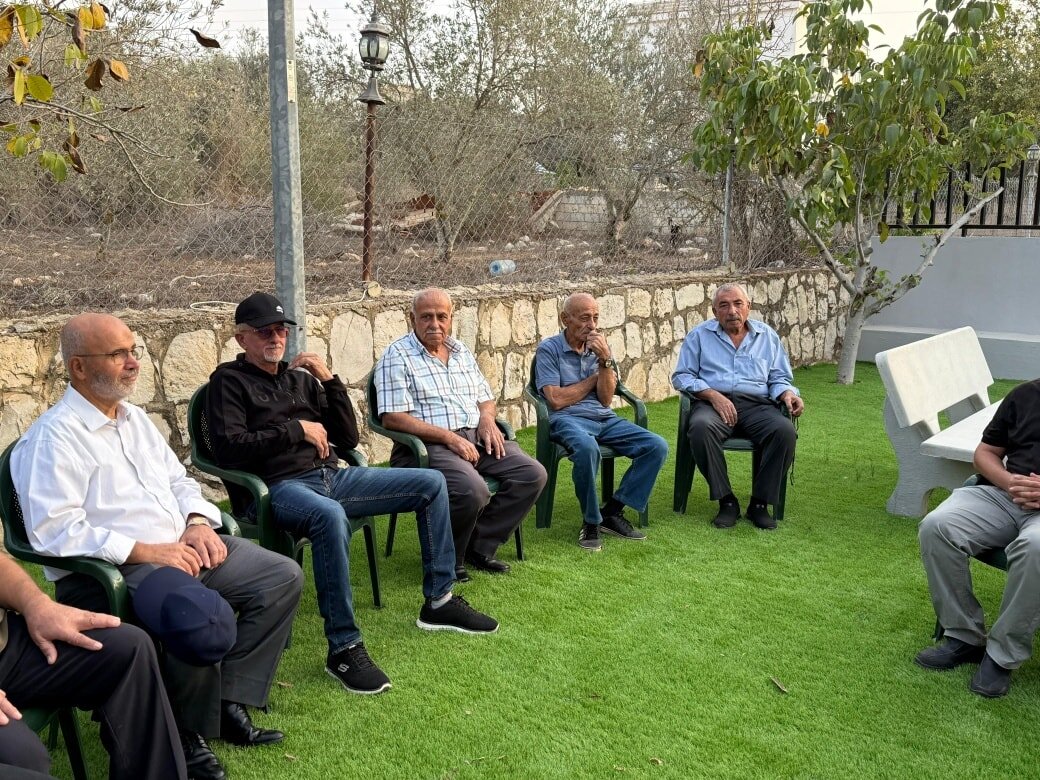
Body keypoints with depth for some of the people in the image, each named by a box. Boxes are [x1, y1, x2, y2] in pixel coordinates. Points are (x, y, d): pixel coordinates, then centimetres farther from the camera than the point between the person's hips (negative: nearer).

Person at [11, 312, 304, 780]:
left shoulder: (134, 418, 16)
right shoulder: (55, 436, -11)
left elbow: (178, 480, 22)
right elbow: (54, 531, -20)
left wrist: (198, 522, 0)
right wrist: (147, 551, -21)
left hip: (181, 550, 9)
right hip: (107, 572, -9)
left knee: (283, 578, -2)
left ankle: (228, 701, 1)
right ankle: (189, 733, -6)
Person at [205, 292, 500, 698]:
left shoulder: (300, 377, 20)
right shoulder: (229, 381, 3)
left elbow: (348, 438, 15)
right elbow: (229, 448, -13)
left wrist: (330, 380, 4)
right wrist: (297, 429, -10)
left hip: (331, 476, 7)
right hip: (280, 486, -7)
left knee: (431, 483, 1)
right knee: (331, 516, -42)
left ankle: (439, 601, 9)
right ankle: (343, 647, -29)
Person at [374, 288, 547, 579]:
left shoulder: (461, 351, 19)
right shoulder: (397, 356, -4)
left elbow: (484, 397, 26)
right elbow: (393, 418, -13)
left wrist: (487, 418, 0)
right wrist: (449, 437, -18)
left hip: (475, 439, 8)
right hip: (426, 445, -7)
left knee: (533, 474, -10)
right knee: (472, 490, -33)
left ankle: (479, 547, 0)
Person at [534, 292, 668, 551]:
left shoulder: (600, 347, 15)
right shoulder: (549, 349, 2)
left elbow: (605, 399, 5)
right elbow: (557, 400, -9)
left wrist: (605, 360, -9)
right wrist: (594, 378, 2)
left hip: (605, 419, 6)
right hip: (568, 419, -5)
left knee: (657, 447, -15)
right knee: (587, 448, -40)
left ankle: (612, 511, -9)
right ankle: (591, 522, -20)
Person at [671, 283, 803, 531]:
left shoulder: (767, 336, 21)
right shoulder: (699, 335, 14)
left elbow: (779, 378, 22)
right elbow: (681, 376, 7)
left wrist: (787, 394, -3)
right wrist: (713, 395, -10)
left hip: (757, 405, 2)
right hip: (714, 402, -2)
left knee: (785, 431, -30)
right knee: (701, 427, -37)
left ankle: (760, 503, -16)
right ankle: (726, 501, -23)